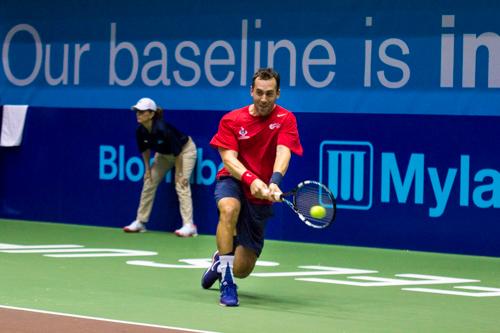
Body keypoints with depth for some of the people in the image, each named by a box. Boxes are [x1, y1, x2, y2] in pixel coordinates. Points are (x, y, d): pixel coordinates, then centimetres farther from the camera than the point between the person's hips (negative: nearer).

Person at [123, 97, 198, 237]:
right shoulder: (140, 131, -19)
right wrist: (148, 168, 3)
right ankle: (140, 222, 13)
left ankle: (189, 226, -24)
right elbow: (145, 150, 2)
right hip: (164, 154, 7)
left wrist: (179, 173, -23)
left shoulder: (162, 129, -38)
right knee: (149, 181, 3)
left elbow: (177, 152, -29)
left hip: (185, 149, -7)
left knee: (181, 184, -21)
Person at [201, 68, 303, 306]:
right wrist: (251, 179, -37)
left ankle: (220, 260, 41)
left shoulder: (285, 119, -10)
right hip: (233, 181, -1)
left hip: (260, 196, 1)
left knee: (243, 269, 1)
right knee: (229, 209, -40)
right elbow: (229, 158, -18)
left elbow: (283, 153, -25)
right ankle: (226, 284, -31)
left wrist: (274, 182, -45)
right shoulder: (231, 120, -8)